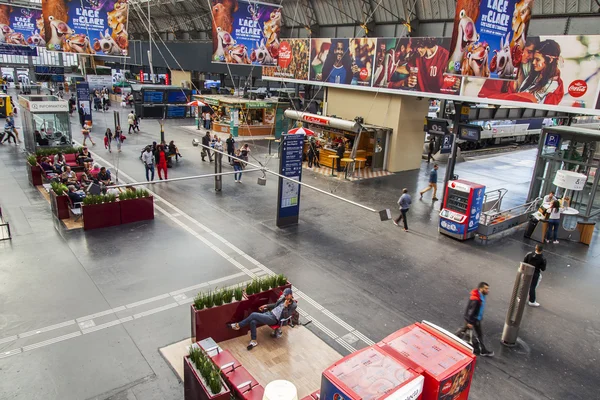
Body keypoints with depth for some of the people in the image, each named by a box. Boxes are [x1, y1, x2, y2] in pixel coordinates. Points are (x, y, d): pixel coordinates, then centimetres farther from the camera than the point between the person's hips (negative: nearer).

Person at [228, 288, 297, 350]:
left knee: (253, 315, -18)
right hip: (269, 313, 8)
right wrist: (265, 306, 19)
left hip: (274, 319, -8)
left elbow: (286, 316, -18)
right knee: (253, 322, -16)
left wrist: (285, 306, -26)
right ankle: (253, 341, -1)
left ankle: (238, 325, 1)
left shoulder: (293, 305, -12)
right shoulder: (283, 298, 10)